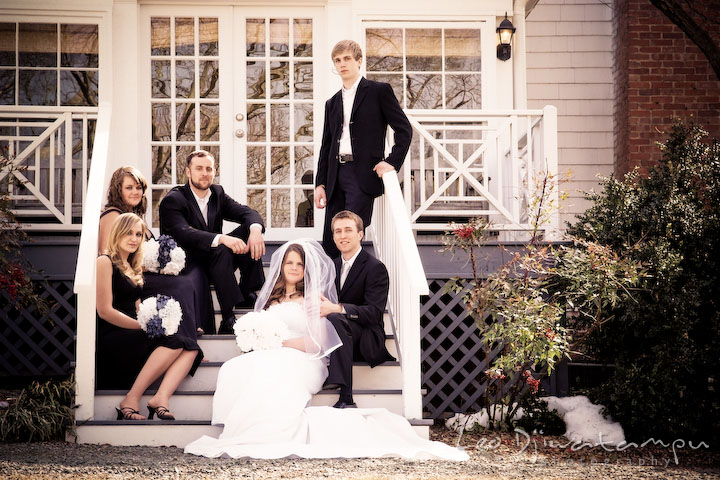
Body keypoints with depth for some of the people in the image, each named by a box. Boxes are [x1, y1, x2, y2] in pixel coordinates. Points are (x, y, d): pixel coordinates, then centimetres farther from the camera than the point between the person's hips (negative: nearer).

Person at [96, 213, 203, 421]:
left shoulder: (133, 268, 24)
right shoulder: (105, 262, -1)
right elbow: (105, 311, -10)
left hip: (130, 335, 8)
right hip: (111, 339, -8)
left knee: (190, 348, -16)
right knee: (174, 340, -28)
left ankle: (162, 396, -36)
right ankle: (131, 400, -28)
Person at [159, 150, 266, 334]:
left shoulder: (217, 193, 10)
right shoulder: (173, 200, -11)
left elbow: (246, 212, -3)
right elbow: (183, 233, -29)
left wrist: (255, 229, -29)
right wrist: (222, 239, -44)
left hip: (215, 263, 7)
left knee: (248, 230, -12)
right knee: (221, 251, -34)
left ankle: (248, 294, -15)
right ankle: (228, 319, -40)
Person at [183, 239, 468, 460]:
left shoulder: (313, 297, 10)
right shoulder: (271, 299, 26)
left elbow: (317, 342, 0)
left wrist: (280, 343, -10)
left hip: (301, 362, -4)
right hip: (271, 360, 4)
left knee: (271, 373, -41)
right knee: (235, 370, -32)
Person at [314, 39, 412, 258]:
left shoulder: (379, 91, 4)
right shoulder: (332, 103, 20)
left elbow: (404, 130, 0)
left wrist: (392, 162, -11)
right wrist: (320, 183, 12)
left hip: (364, 174, -6)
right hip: (336, 175, 6)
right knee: (329, 245, 3)